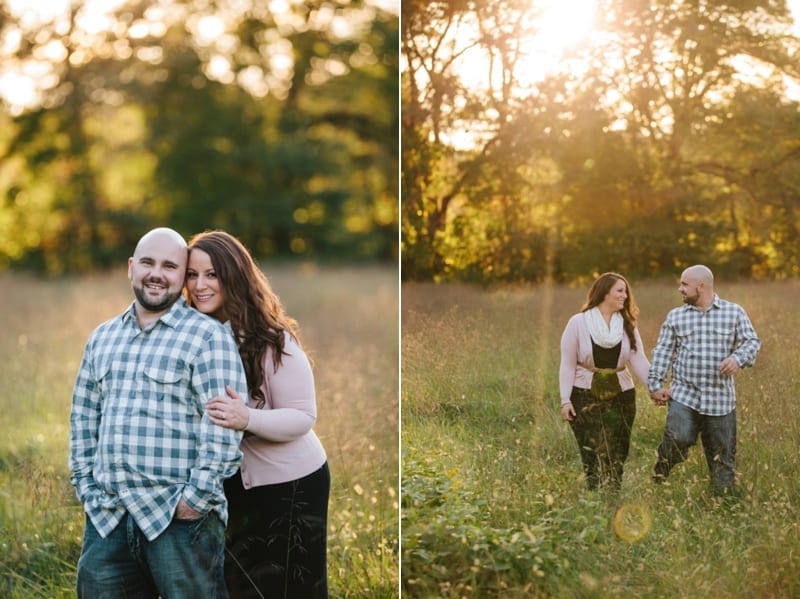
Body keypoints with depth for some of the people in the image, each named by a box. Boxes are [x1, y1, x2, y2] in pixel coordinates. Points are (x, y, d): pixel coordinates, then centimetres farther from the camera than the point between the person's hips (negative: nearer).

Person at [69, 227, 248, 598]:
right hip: (106, 517, 6)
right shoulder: (102, 338, 15)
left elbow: (223, 426, -12)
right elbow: (83, 418, 19)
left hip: (179, 517, -5)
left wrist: (196, 498, -15)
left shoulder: (207, 336, -5)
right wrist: (86, 487, 10)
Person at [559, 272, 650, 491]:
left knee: (616, 456, 3)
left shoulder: (627, 326, 5)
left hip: (620, 397, 3)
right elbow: (568, 364, -4)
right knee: (592, 456, -2)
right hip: (585, 397, -3)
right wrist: (565, 400, -9)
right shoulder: (578, 323, -5)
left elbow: (639, 361, -5)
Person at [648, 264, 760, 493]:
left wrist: (738, 358, -18)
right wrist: (655, 384, -2)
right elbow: (663, 352, 7)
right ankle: (660, 476, 4)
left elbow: (752, 342, 3)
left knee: (723, 456, 5)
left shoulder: (734, 312, 5)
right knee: (678, 438, -24)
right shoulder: (675, 316, 9)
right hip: (683, 395, 0)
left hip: (720, 399, 0)